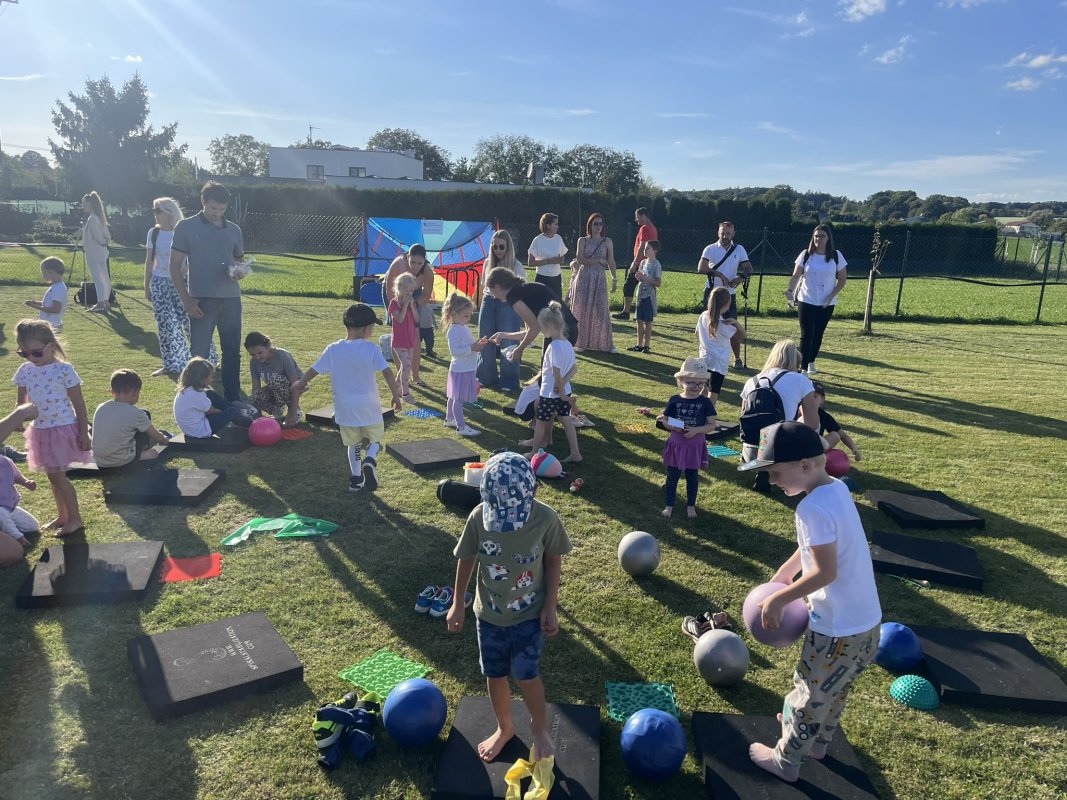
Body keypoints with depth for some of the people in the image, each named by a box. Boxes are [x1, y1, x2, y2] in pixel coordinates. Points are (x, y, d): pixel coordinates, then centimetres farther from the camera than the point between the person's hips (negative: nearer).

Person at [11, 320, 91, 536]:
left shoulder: (64, 370, -14)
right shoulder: (25, 371, 2)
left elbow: (79, 404, -11)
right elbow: (21, 402, 14)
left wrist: (84, 433, -11)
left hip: (63, 429, -6)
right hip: (41, 431, 6)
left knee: (57, 475, -5)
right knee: (53, 476, 16)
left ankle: (75, 519, 8)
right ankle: (62, 516, 31)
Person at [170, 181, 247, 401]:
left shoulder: (233, 230, 12)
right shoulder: (186, 227, 1)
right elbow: (175, 267, 0)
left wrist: (239, 271, -3)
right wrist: (186, 299, -10)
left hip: (231, 299, 4)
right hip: (202, 300, -4)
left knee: (232, 351, 6)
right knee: (199, 354, 0)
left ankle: (233, 401, 15)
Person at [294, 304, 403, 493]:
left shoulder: (333, 349, -3)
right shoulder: (371, 348, -10)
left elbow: (314, 370, 5)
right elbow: (387, 373, -14)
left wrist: (301, 383, 24)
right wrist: (396, 395, -4)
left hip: (345, 407, 3)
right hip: (369, 406, -2)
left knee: (353, 443, 21)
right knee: (375, 439, 15)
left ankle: (356, 477, 21)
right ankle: (370, 460, -14)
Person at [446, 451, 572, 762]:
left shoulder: (546, 518, -23)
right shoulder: (478, 517, -20)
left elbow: (553, 561, -7)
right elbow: (467, 559, -5)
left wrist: (551, 607, -5)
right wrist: (458, 604, 2)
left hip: (529, 613, -2)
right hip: (489, 612, 2)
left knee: (525, 674, 2)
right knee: (495, 675, 15)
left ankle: (540, 727, 32)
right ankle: (505, 727, 43)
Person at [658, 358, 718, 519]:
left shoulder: (705, 403, -5)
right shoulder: (674, 400, -4)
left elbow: (712, 425, -5)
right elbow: (665, 420, 2)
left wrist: (696, 430, -20)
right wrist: (673, 426, -19)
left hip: (695, 445, 0)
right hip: (676, 444, 0)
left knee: (692, 476, 13)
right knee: (672, 476, 9)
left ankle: (691, 505, 29)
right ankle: (669, 505, 21)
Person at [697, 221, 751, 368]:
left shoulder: (739, 249, 5)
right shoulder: (710, 249, -2)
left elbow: (748, 268, 1)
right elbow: (701, 268, -14)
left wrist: (741, 277, -20)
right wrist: (719, 274, -25)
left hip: (730, 294, 1)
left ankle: (737, 359, 8)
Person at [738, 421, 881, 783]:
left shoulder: (813, 508, -28)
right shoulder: (837, 488, 0)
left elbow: (825, 572, -26)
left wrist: (778, 599, -16)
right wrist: (785, 572, 13)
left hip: (838, 628, -8)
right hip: (865, 620, 9)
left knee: (809, 695, 13)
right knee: (833, 691, 28)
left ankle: (785, 761, 32)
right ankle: (816, 741, 50)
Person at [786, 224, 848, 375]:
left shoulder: (836, 256, -2)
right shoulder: (806, 254, -3)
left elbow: (843, 278, 3)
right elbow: (796, 275, -6)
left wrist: (832, 296, -9)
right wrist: (790, 290, -25)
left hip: (827, 304, 1)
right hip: (806, 301, -1)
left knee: (818, 334, 9)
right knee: (806, 334, -3)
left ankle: (811, 362, 28)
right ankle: (803, 368, -3)